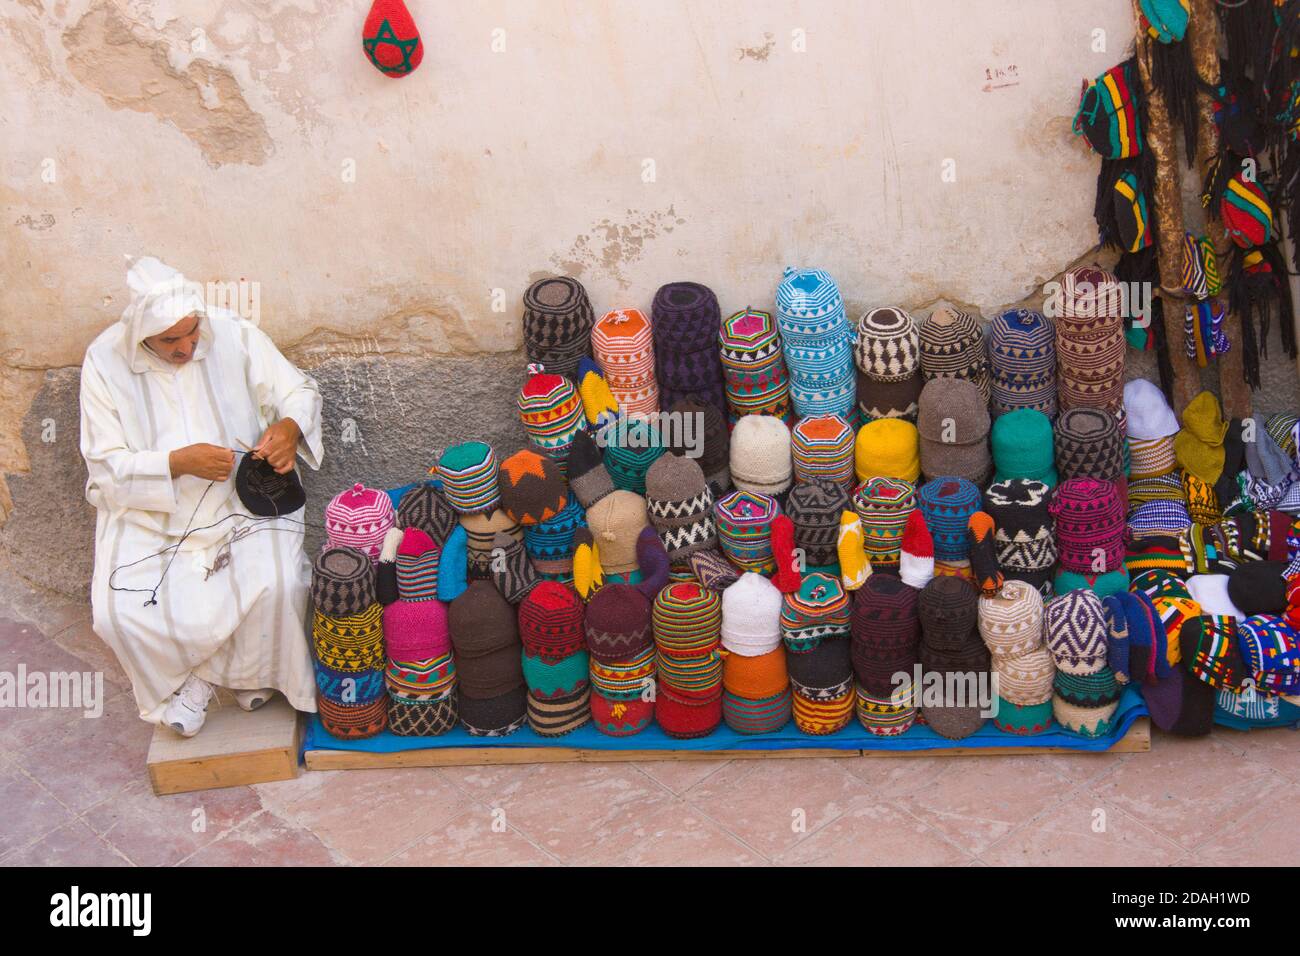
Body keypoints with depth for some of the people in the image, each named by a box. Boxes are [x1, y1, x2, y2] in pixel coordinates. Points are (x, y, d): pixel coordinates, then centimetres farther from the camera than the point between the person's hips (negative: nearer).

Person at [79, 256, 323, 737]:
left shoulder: (233, 335, -7)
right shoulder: (105, 360, -8)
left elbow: (299, 391, 3)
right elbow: (107, 466, -8)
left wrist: (290, 427, -20)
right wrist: (180, 462, -24)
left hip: (240, 498, 0)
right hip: (147, 510, 0)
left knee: (277, 586, -26)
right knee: (118, 614, -23)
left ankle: (249, 672, 7)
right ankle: (183, 678, 10)